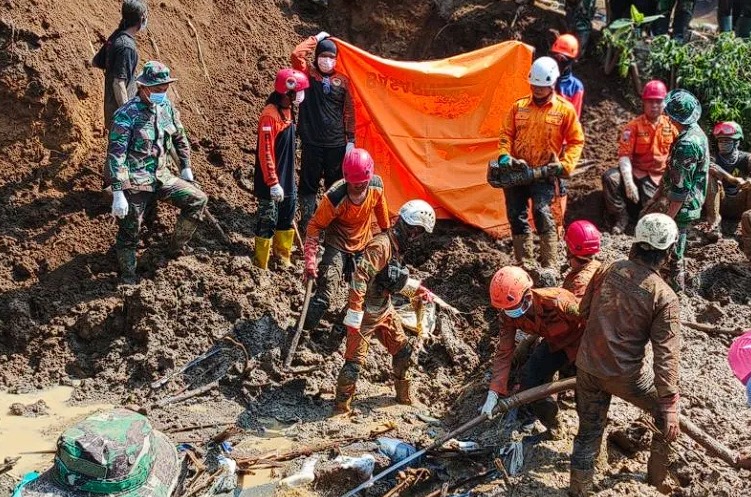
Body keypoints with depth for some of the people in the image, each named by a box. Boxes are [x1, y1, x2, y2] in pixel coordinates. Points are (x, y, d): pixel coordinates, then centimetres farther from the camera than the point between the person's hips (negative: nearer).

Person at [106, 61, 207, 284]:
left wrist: (185, 168, 20)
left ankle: (176, 248, 17)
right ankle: (128, 278, 24)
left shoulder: (167, 106, 0)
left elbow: (180, 138, 17)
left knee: (198, 199, 1)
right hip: (134, 184, -6)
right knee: (129, 233, 3)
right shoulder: (126, 115, -19)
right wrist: (118, 194, -25)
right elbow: (115, 156, -22)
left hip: (161, 177, 6)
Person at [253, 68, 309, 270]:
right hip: (272, 181, -9)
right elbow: (265, 153, -21)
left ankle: (283, 255, 35)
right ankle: (261, 264, 13)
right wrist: (273, 183, -21)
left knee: (288, 217, 18)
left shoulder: (288, 110, 7)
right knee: (268, 221, 1)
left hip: (287, 177, 9)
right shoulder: (270, 115, -21)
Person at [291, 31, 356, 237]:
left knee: (335, 185, 10)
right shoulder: (308, 73, 1)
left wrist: (350, 140, 3)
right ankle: (306, 225, 13)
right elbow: (297, 54, -17)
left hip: (336, 143, 2)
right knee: (309, 184, 4)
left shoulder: (342, 80, 5)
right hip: (311, 142, -2)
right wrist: (316, 38, -6)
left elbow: (349, 112, 7)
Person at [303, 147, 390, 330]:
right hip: (338, 247, -5)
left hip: (364, 244, 5)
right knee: (324, 296, -17)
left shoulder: (376, 185, -21)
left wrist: (386, 231, 18)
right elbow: (315, 226, -23)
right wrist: (310, 260, -27)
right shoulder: (335, 198, -33)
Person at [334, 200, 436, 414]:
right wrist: (354, 315, -31)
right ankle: (341, 408, 11)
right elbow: (359, 278, -30)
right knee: (355, 362, -5)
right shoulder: (381, 245, -25)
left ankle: (403, 396, 36)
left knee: (403, 351, 17)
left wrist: (419, 290, 22)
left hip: (385, 311, 9)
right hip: (366, 314, -9)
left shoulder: (397, 246, 6)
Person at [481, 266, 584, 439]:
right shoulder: (508, 315, -23)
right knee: (529, 379, -7)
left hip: (581, 341, -5)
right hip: (554, 344, 5)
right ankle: (552, 425, 16)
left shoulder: (556, 302, -42)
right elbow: (503, 353, -20)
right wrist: (493, 393, -27)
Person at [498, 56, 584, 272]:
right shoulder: (518, 106, 9)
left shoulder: (565, 109, 0)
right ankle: (524, 264, 16)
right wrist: (504, 156, -8)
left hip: (544, 174, -4)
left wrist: (564, 165, -12)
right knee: (516, 217, 5)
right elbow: (506, 134, 10)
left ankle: (550, 267, -14)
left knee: (543, 215, -19)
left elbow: (576, 142, 1)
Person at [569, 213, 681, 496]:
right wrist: (670, 407, -17)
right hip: (625, 375, -4)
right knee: (667, 418, 22)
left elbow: (584, 311, 9)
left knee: (588, 432, 19)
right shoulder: (664, 297, -17)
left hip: (587, 365, 4)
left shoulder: (607, 270, -5)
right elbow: (666, 356, -20)